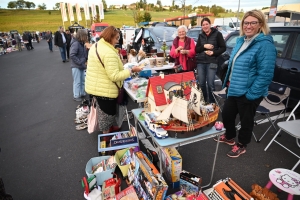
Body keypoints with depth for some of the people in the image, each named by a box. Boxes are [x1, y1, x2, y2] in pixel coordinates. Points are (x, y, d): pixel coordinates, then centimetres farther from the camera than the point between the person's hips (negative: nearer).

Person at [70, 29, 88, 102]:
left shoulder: (82, 43, 8)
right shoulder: (75, 43, -18)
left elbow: (85, 53, 15)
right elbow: (72, 55, -24)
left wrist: (86, 61, -1)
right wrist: (80, 62, -20)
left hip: (82, 66, 8)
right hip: (76, 66, -8)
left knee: (82, 81, 16)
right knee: (77, 82, 1)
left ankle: (82, 93, 29)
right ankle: (76, 96, 14)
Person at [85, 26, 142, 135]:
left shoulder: (95, 46, 7)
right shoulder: (109, 53, -26)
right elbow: (114, 76, -29)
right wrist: (131, 70, -21)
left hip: (94, 87, 10)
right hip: (105, 90, -10)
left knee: (103, 112, 26)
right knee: (108, 114, 9)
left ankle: (106, 131, 45)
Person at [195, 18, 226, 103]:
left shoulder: (217, 34, 2)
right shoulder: (201, 35, 14)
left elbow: (223, 48, 0)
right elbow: (196, 49, 10)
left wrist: (213, 53, -14)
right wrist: (204, 46, -8)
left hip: (212, 62, -4)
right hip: (200, 62, 4)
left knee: (210, 84, -6)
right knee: (201, 83, 4)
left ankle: (211, 103, 9)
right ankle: (203, 102, 21)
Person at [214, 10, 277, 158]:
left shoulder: (265, 44, -18)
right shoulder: (241, 40, 8)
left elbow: (265, 75, -22)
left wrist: (250, 94, -21)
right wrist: (229, 81, 14)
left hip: (248, 93, -8)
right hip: (234, 90, 8)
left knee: (246, 121, 12)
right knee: (226, 114, 20)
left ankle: (241, 146, 34)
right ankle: (229, 137, 45)